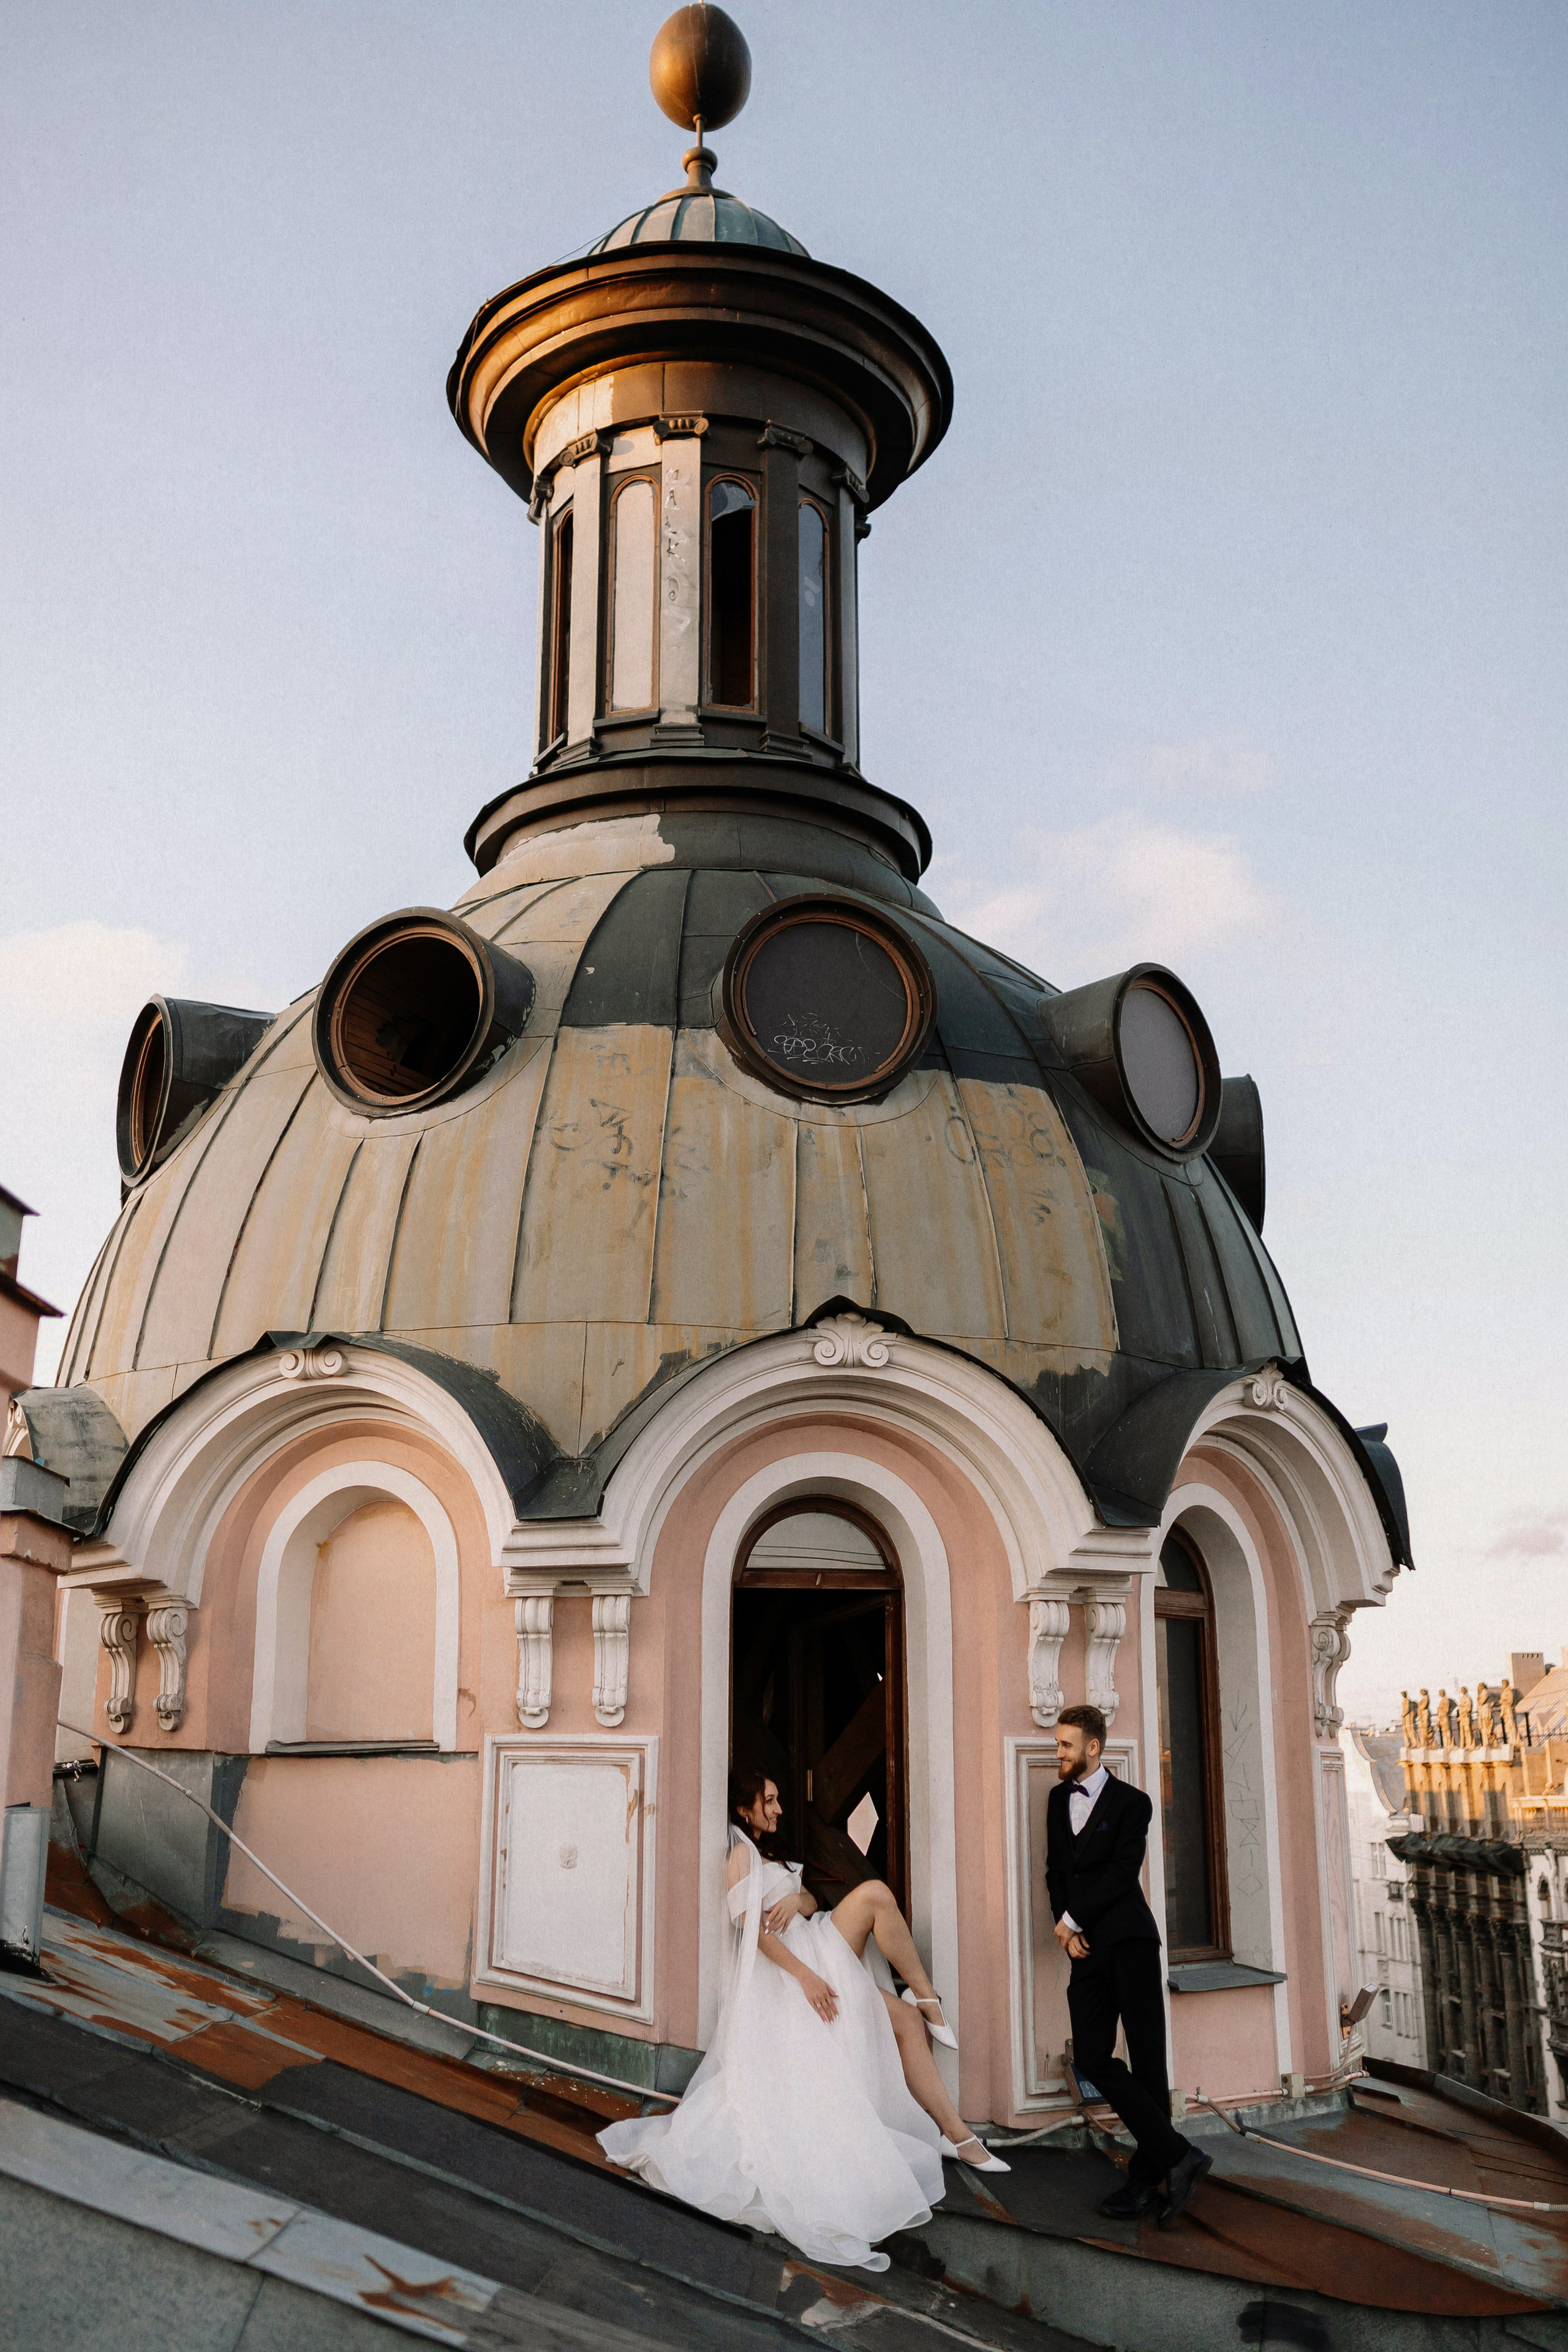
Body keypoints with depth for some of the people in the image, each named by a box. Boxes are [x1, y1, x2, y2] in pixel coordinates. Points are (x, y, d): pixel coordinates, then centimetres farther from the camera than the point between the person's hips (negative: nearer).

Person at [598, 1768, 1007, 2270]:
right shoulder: (741, 1854, -5)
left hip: (820, 1959, 9)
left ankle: (953, 2130, -8)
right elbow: (751, 1926, -15)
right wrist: (805, 1975, -23)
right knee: (874, 1892, -21)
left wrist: (798, 1899, -9)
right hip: (792, 1966, -9)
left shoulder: (769, 1855, 25)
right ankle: (926, 1997, -7)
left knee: (905, 2019, -7)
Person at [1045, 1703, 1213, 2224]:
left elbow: (1122, 1873, -10)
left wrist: (1072, 1920, -8)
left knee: (1146, 2059, -6)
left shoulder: (1131, 1802, -1)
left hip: (1127, 1940, -5)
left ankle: (1147, 2178, 3)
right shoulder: (1059, 1798, 16)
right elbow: (1055, 1871, 15)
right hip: (1086, 1948, 6)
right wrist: (1065, 1929, 1)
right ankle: (1176, 2156, -1)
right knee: (1091, 2058, -5)